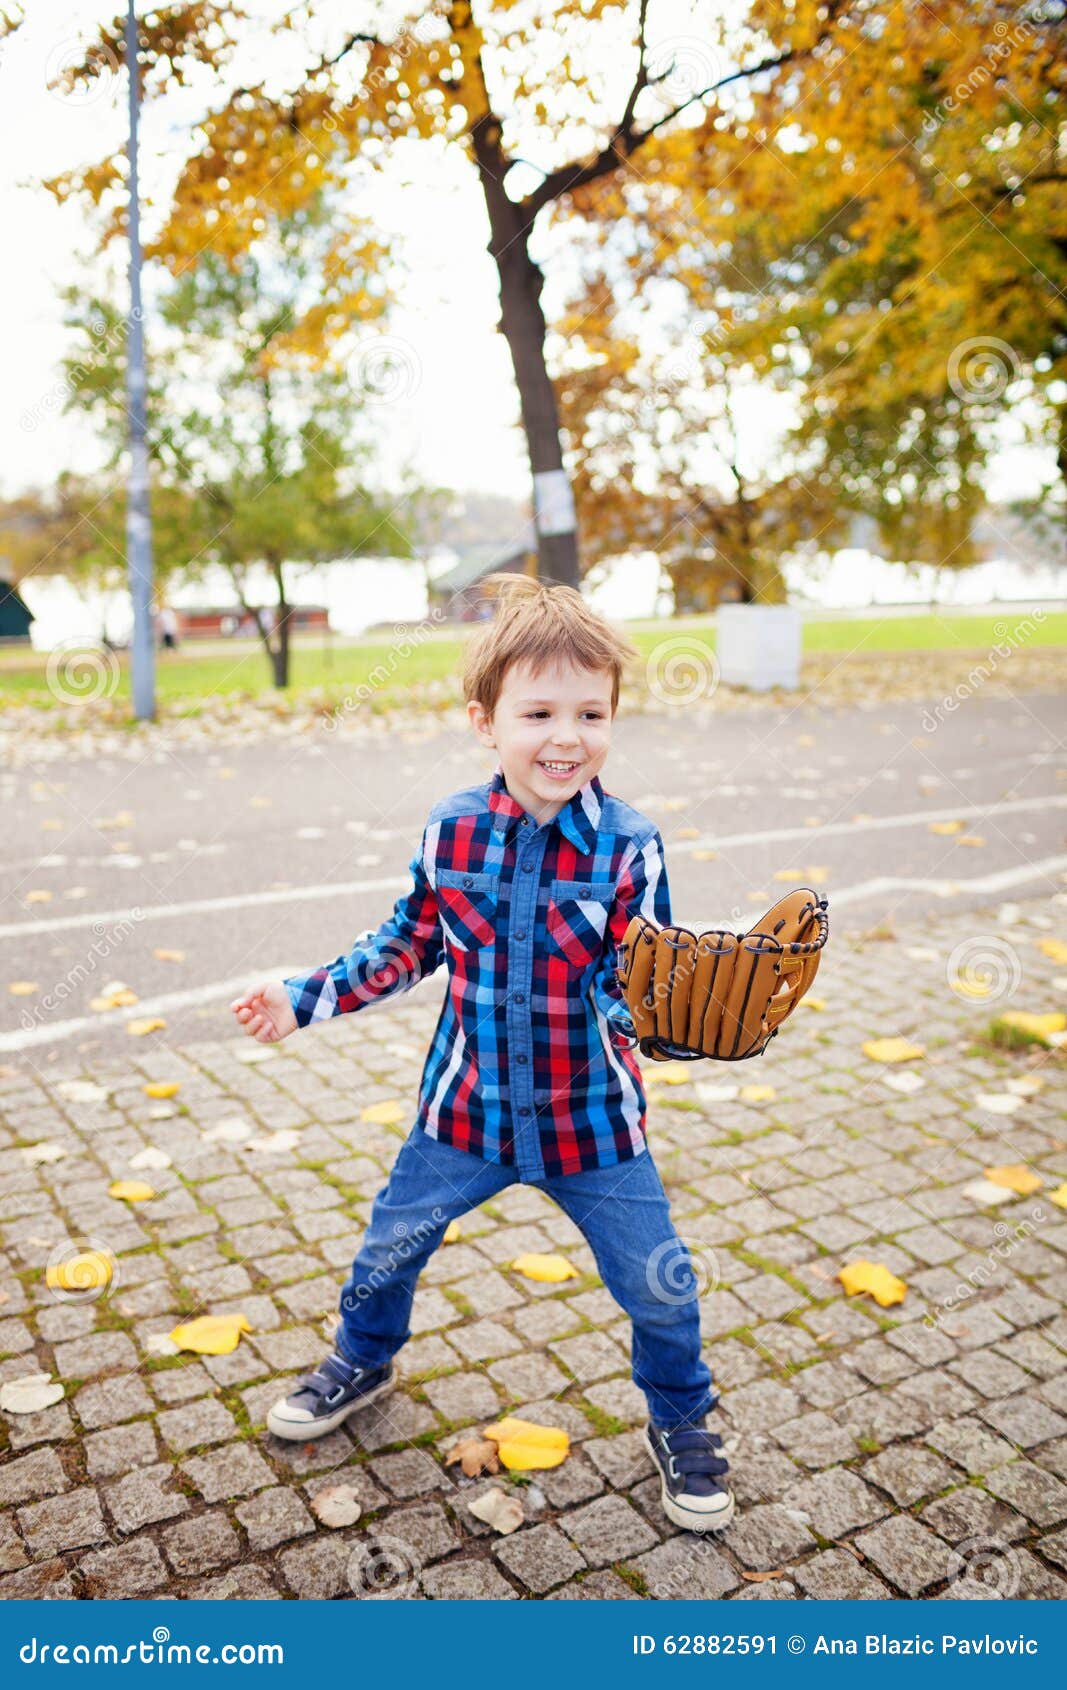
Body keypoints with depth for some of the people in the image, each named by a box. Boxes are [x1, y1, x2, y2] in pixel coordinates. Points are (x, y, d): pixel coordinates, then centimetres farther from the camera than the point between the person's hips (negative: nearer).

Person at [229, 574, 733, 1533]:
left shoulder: (629, 846, -16)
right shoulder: (452, 831, -9)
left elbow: (635, 981, -14)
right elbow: (411, 943, 5)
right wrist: (303, 998, 5)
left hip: (593, 1120, -2)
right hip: (467, 1108, 2)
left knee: (658, 1284, 6)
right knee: (389, 1246, 19)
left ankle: (681, 1425, 38)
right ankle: (362, 1363, 52)